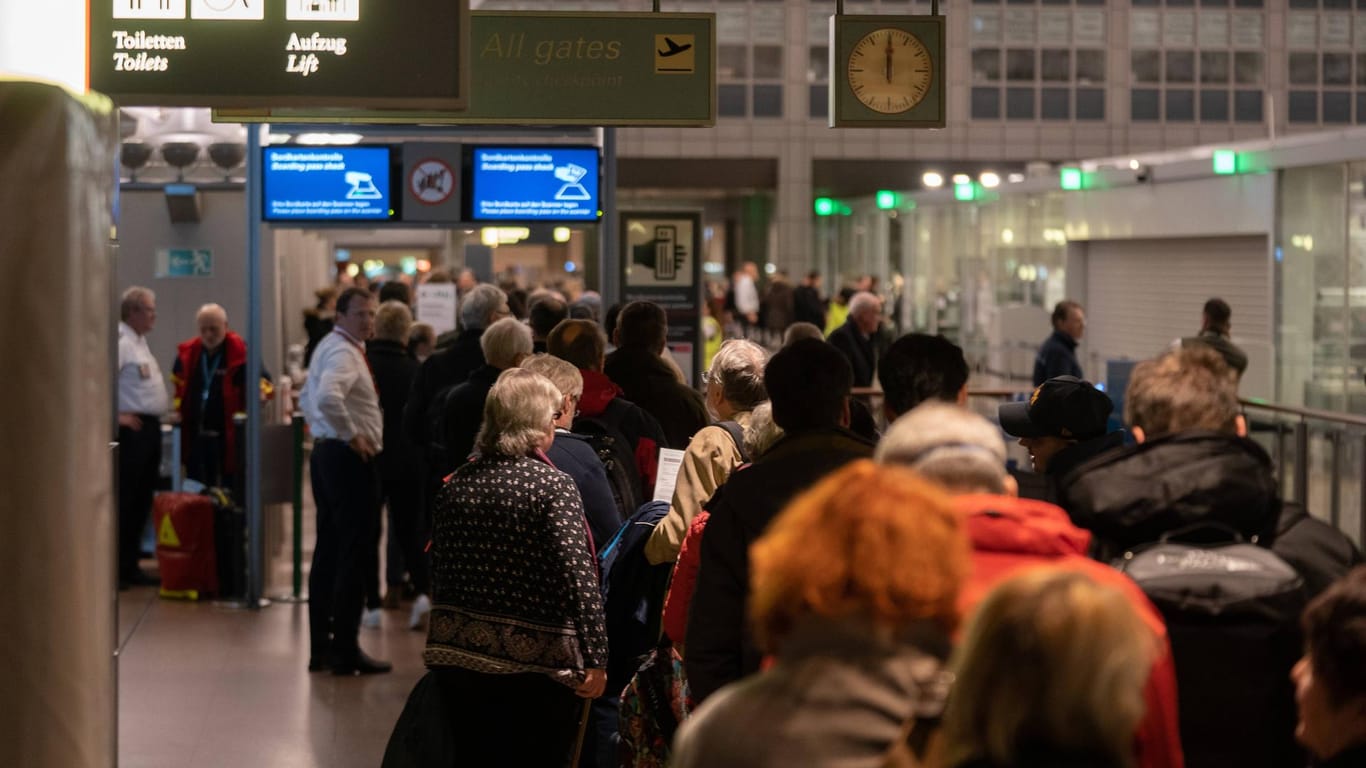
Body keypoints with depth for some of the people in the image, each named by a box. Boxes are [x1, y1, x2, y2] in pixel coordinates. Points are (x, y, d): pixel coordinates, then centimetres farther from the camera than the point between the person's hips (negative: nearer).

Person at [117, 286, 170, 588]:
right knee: (124, 500, -7)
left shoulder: (139, 342, 18)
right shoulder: (121, 342, -14)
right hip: (133, 428, -10)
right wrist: (115, 415, -21)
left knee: (142, 500, 12)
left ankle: (129, 566, 18)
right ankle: (114, 568, -4)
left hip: (150, 428, 10)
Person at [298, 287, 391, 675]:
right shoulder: (343, 352, -15)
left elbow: (307, 398, 29)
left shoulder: (329, 347, 17)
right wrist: (352, 435, -21)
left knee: (328, 552, 13)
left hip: (326, 451, 11)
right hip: (349, 457, -11)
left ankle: (320, 647, 18)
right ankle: (345, 650, -5)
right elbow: (327, 398, -33)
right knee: (353, 554, -7)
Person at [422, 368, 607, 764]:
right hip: (538, 661, -5)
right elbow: (577, 576, -18)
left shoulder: (455, 485, 5)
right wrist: (595, 657, -16)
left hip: (461, 657, 5)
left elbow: (439, 569, 10)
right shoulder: (553, 486, -11)